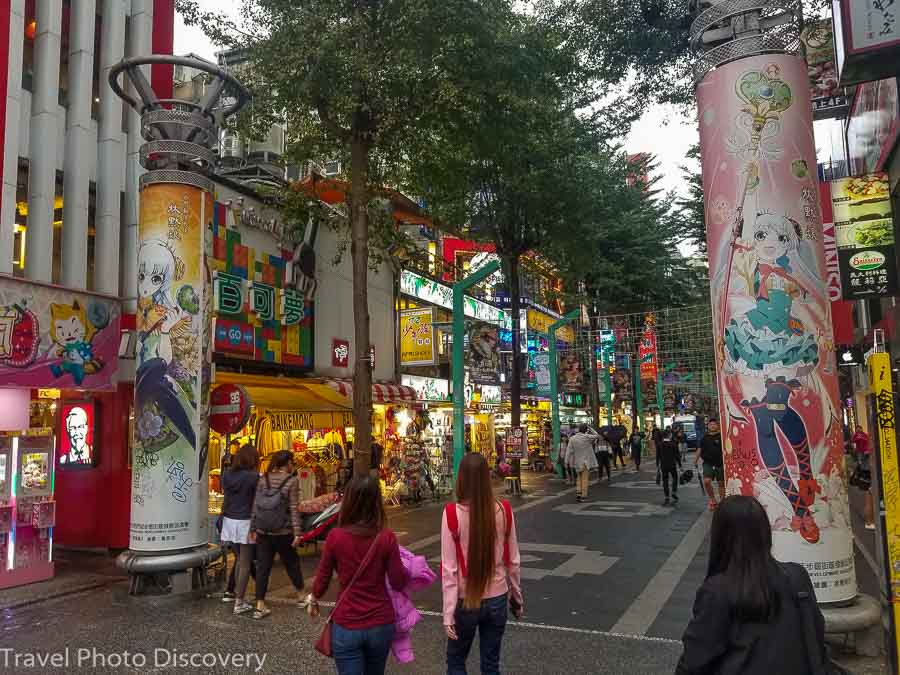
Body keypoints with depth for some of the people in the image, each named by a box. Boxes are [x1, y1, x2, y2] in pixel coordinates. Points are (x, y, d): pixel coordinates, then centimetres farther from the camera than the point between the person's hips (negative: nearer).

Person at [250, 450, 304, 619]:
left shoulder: (263, 479, 2)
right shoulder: (291, 481, -9)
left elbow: (255, 506, 3)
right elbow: (294, 509, -12)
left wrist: (253, 529, 10)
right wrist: (297, 532, -9)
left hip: (263, 532, 3)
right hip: (283, 532, -3)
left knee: (262, 567, 8)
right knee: (291, 562, 16)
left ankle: (260, 606, 9)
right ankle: (301, 595, 32)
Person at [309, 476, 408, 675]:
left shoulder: (335, 536, -13)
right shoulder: (387, 538, -13)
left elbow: (322, 578, -1)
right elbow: (398, 583, -7)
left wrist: (313, 600, 19)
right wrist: (406, 568, 14)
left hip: (346, 626, -2)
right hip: (381, 624, 2)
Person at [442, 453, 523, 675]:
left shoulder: (452, 514, -18)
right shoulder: (504, 511, -9)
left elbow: (449, 568, -15)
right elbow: (513, 561, 0)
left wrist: (448, 612, -8)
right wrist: (517, 597, 14)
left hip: (465, 601, -2)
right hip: (497, 599, 3)